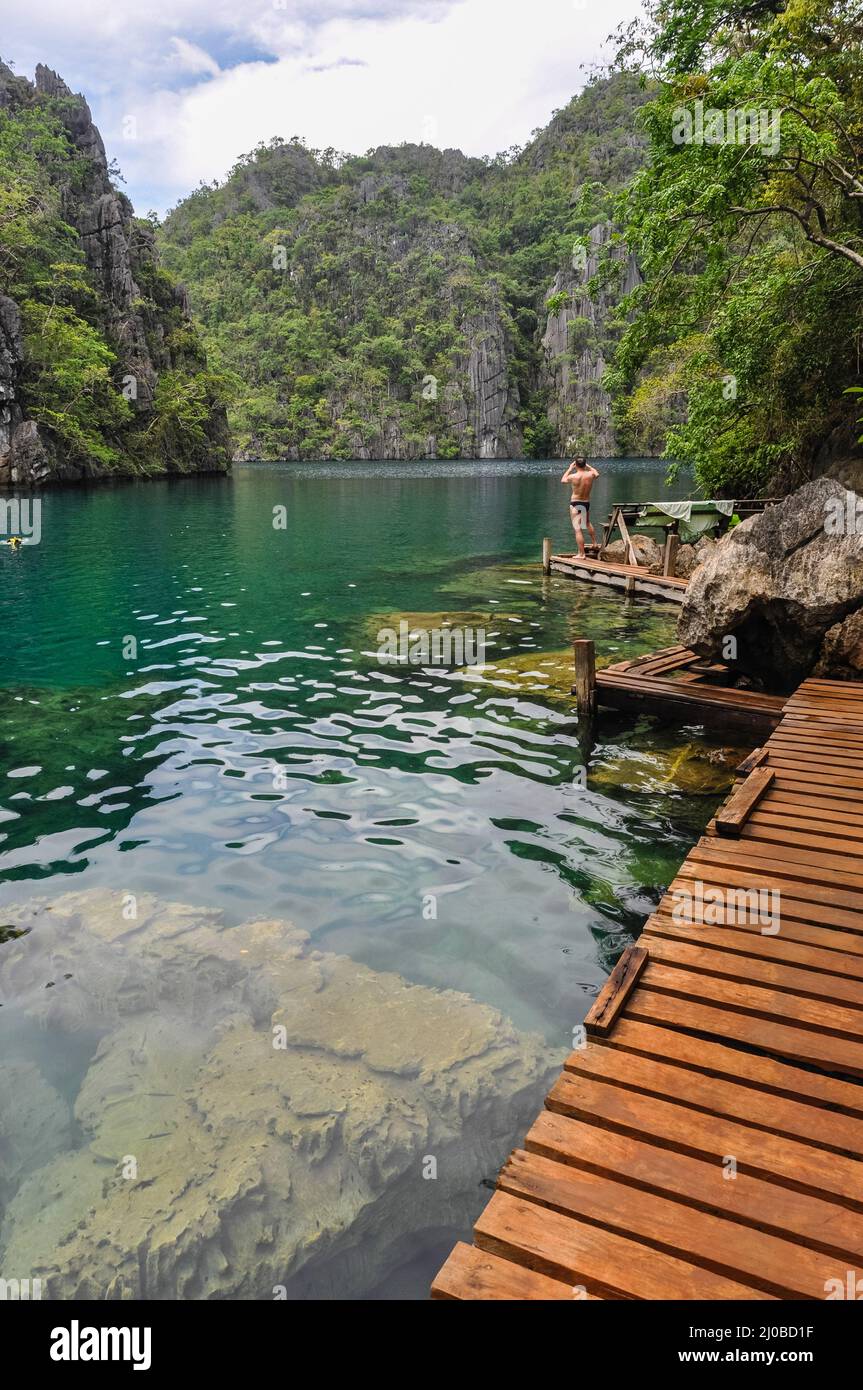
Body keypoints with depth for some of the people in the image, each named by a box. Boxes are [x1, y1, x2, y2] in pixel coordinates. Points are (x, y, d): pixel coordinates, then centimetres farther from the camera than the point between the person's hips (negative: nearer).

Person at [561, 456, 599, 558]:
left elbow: (563, 480, 6)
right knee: (588, 522, 33)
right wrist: (588, 466, 26)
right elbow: (596, 473, 20)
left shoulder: (573, 476, -16)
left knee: (577, 529, -6)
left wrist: (570, 468, 14)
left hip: (575, 503, -5)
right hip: (587, 503, 5)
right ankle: (594, 542, 45)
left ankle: (581, 554, -9)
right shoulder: (591, 474, -7)